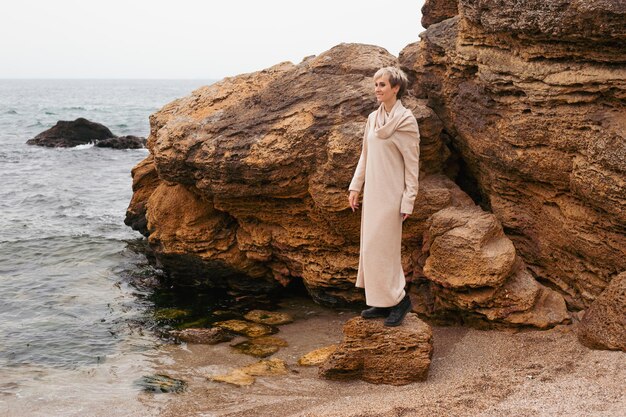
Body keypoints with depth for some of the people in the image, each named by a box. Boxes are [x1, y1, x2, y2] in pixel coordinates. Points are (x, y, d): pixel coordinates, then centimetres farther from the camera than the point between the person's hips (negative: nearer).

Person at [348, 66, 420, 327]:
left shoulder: (406, 120, -11)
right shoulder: (373, 118, 9)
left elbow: (412, 163, -11)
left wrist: (408, 201, -13)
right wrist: (355, 187, 11)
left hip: (391, 194, -7)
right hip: (372, 192, 7)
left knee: (380, 248, -7)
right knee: (372, 247, 11)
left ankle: (400, 299, 10)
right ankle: (383, 302, 21)